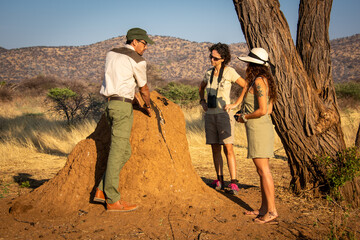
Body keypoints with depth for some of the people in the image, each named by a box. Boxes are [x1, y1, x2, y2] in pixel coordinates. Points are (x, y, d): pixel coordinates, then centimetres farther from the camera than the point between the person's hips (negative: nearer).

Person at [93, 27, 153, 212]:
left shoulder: (111, 54, 18)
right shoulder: (137, 61, -4)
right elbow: (144, 89, 8)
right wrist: (148, 106, 27)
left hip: (110, 104, 8)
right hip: (123, 105, -8)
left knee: (124, 152, 12)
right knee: (117, 152, -8)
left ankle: (102, 191, 9)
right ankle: (113, 200, -6)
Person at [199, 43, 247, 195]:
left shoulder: (229, 72, -6)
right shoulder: (209, 73, 9)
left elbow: (247, 87, -5)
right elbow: (201, 87, 29)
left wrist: (236, 104, -9)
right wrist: (202, 101, 12)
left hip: (224, 114, -5)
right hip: (210, 115, 5)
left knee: (228, 148, -10)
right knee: (215, 149, 8)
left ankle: (233, 183, -8)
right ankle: (219, 180, 17)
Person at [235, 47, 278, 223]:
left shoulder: (258, 81, -14)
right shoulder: (265, 80, 14)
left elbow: (263, 110, -21)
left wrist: (245, 117, -6)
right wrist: (245, 115, 16)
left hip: (258, 129, -10)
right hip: (262, 127, 10)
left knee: (263, 171, -6)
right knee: (261, 170, 12)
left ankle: (271, 211, -2)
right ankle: (264, 208, 19)